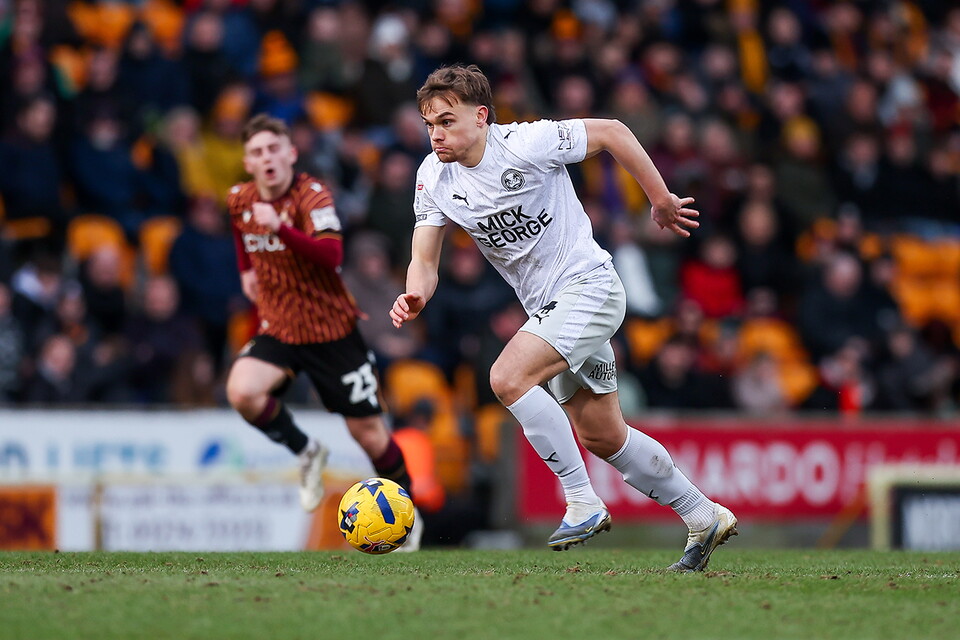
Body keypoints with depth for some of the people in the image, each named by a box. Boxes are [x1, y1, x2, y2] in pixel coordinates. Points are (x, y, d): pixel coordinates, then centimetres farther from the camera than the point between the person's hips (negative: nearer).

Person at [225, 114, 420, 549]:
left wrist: (281, 228, -46)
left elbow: (332, 255, -36)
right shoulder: (239, 200, 0)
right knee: (241, 391, -25)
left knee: (367, 430, 0)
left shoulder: (312, 196, -18)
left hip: (332, 330, -4)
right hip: (277, 329, 4)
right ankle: (307, 454, 0)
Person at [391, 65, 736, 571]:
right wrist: (416, 295, -27)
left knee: (508, 378, -26)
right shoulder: (434, 177, -2)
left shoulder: (526, 144, -20)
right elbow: (425, 259, -3)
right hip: (546, 306, 8)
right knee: (602, 438, 11)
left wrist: (661, 201, -4)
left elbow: (612, 133, -10)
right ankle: (704, 518, 26)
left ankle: (583, 503, -18)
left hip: (588, 286, -8)